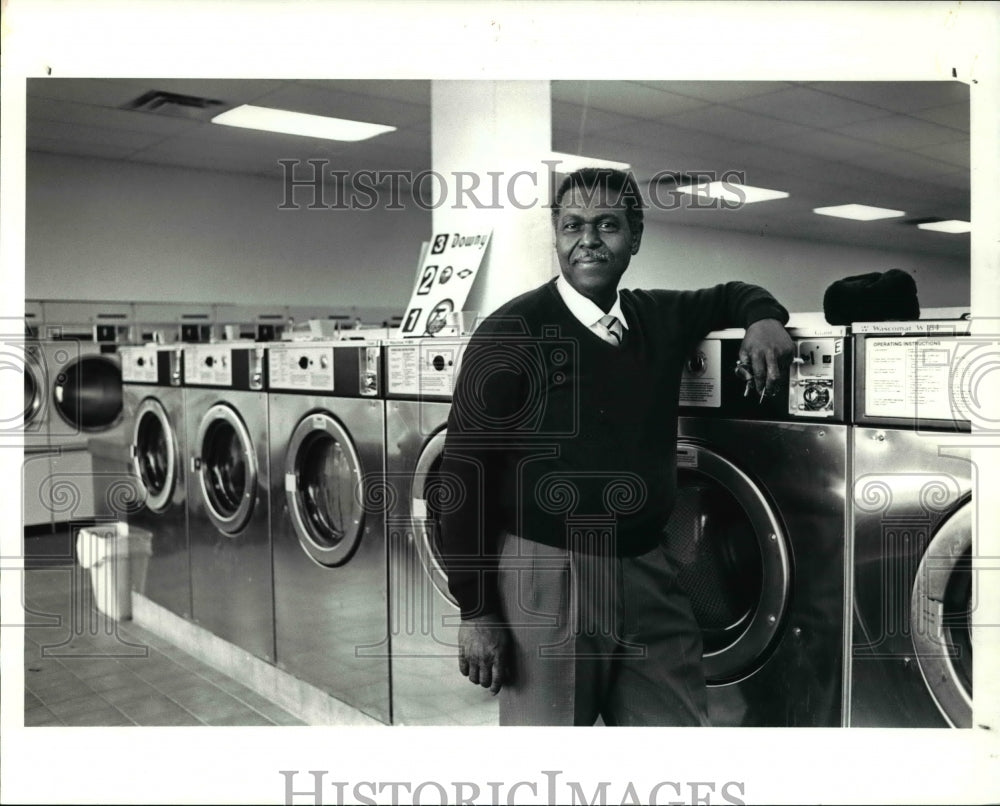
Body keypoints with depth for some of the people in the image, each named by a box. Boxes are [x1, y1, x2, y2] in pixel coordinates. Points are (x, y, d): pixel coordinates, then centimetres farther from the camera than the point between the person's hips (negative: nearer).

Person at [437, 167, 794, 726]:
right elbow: (465, 473, -10)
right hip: (548, 579, -5)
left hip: (648, 577, 5)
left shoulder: (661, 319, 7)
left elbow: (732, 295, 28)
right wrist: (476, 611, -11)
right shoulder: (514, 333, -9)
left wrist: (764, 319, 3)